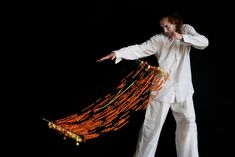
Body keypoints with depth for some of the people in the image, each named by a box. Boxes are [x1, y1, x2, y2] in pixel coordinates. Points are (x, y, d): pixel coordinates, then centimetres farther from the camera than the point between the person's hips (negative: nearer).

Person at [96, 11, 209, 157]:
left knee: (188, 124, 9)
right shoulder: (158, 39, -5)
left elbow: (204, 42, -10)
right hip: (162, 89, -2)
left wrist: (183, 37, -25)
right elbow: (139, 49, -15)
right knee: (152, 126, 4)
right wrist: (117, 53, -29)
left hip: (183, 90, 2)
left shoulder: (187, 30, 3)